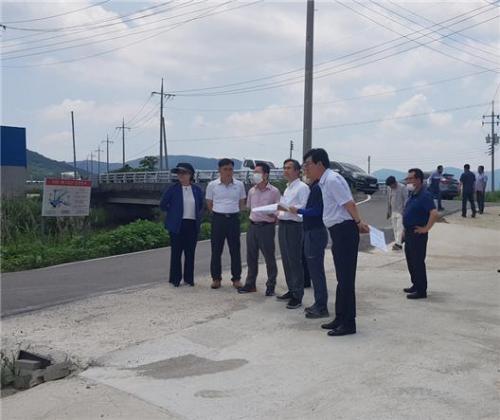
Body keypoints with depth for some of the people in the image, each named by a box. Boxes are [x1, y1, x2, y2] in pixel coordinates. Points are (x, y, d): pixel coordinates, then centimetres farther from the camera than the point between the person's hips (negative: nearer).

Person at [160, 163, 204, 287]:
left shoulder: (197, 190, 4)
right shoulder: (173, 189, -3)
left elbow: (201, 206, 18)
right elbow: (162, 204, 3)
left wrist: (198, 215, 4)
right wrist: (173, 213, 3)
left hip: (192, 225, 2)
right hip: (177, 225, -2)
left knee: (190, 253, 7)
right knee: (176, 252, 2)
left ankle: (189, 278, 18)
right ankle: (175, 279, 12)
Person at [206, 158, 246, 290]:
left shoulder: (239, 185, 1)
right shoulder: (212, 185, -2)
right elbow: (209, 203, 8)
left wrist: (233, 212, 9)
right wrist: (220, 213, 8)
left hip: (233, 219, 1)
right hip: (218, 219, -1)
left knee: (235, 250, 4)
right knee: (216, 250, 4)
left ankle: (236, 278, 14)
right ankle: (216, 278, 14)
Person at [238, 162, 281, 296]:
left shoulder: (274, 191, -7)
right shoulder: (251, 191, 9)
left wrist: (272, 215, -22)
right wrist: (254, 218, 10)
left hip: (266, 227, -5)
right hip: (252, 226, 5)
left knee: (269, 257, 2)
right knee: (251, 257, 11)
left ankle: (270, 286, 14)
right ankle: (250, 284, 22)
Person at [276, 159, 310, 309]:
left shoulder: (302, 187, -10)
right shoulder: (287, 188, 19)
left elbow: (304, 208, -19)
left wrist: (286, 208, -26)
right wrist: (277, 213, 10)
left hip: (294, 226, -9)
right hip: (283, 225, 9)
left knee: (295, 261, -5)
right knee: (286, 260, 15)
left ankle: (297, 296, 2)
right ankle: (291, 290, 27)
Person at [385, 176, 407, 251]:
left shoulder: (402, 187, -12)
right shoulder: (389, 188, 7)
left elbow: (406, 199, -10)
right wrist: (388, 211, 16)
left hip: (400, 211, -6)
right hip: (393, 211, 6)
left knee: (399, 228, -11)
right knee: (395, 229, 7)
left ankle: (398, 244, -14)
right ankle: (398, 244, 14)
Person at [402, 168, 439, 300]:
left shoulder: (425, 195, -19)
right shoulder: (413, 194, 10)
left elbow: (435, 214, -30)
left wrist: (426, 228, -22)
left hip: (418, 234, -10)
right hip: (409, 233, 10)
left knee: (418, 262, -3)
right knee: (410, 260, 18)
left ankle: (421, 291, 5)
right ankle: (416, 285, 30)